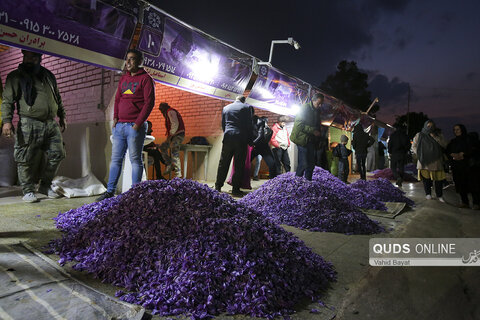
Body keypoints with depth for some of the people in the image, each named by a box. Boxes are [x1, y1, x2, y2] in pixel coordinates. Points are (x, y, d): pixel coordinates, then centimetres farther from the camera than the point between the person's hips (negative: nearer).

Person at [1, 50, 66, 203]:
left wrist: (62, 115, 23)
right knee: (26, 159, -2)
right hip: (29, 124, -4)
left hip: (51, 124, 5)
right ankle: (28, 191, 11)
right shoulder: (15, 76, 4)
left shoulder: (49, 75, 18)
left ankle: (45, 186, 21)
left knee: (57, 155, 5)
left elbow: (57, 98, 26)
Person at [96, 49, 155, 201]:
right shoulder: (123, 78, 18)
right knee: (116, 159, 9)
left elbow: (149, 103, -9)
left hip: (135, 127, -7)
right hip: (119, 126, 7)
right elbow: (117, 99, 20)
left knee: (135, 160, -1)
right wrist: (115, 118, 6)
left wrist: (138, 123, -14)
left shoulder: (145, 79, -2)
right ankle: (110, 191, 16)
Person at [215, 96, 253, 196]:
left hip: (228, 138, 3)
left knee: (223, 163, 9)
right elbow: (250, 125, 1)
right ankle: (236, 189, 2)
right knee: (239, 165, 1)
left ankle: (218, 187, 14)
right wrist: (250, 141, 6)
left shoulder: (225, 108, 14)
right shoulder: (246, 107, 4)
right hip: (241, 139, -3)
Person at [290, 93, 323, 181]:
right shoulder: (305, 108, -10)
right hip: (302, 139, -8)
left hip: (310, 140, 8)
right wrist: (313, 130, -22)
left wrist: (318, 132, 4)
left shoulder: (316, 111, 14)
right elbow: (299, 124, -18)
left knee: (311, 163, 8)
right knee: (304, 163, -10)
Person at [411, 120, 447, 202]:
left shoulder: (438, 134, 12)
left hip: (436, 161, 1)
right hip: (424, 161, -1)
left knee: (439, 178, -2)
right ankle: (428, 194, 17)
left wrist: (435, 137, -10)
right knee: (426, 178, 1)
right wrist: (420, 154, -4)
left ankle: (439, 195, 12)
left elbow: (444, 145, 1)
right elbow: (413, 147, 10)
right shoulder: (419, 135, 8)